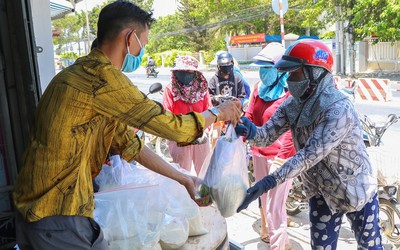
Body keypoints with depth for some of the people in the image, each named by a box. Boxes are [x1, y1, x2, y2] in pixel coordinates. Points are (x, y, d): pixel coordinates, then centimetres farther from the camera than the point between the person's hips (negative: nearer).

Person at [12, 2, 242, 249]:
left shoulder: (84, 73, 10)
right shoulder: (101, 76, -21)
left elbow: (131, 146, 12)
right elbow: (173, 127, -16)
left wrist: (184, 179, 14)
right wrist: (218, 112, 2)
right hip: (59, 221, -9)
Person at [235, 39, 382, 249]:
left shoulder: (339, 109, -32)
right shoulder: (292, 103, -9)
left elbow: (311, 154, -39)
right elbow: (268, 135, -14)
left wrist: (270, 182, -46)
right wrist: (251, 131, -38)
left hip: (355, 189, -5)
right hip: (320, 191, 6)